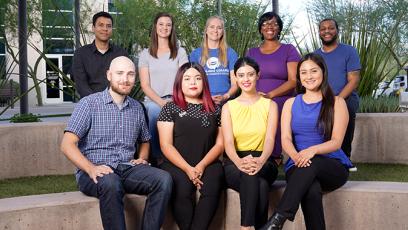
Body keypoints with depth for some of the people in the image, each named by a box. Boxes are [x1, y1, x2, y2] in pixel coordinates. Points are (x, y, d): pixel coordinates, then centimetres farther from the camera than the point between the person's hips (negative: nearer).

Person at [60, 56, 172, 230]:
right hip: (95, 172, -4)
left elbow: (144, 140, 30)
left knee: (163, 179, -23)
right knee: (111, 183, -39)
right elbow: (67, 144, -9)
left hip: (128, 169, 5)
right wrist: (91, 168, -23)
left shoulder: (137, 108, 15)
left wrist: (142, 158, 8)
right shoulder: (89, 104, -2)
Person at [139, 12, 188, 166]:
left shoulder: (180, 52, 16)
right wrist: (161, 102, -11)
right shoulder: (145, 54, 13)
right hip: (153, 101, 0)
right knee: (155, 111, -37)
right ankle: (157, 157, -21)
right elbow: (145, 85, 5)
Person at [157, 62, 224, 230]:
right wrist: (188, 169, -12)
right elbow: (166, 145, 1)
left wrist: (201, 166, -9)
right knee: (183, 188, -32)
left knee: (212, 186, -30)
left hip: (208, 164, 1)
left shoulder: (215, 109, 15)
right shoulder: (170, 109, 9)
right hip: (176, 165, -1)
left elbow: (220, 144, 9)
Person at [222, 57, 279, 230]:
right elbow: (228, 142, -4)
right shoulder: (228, 107, 11)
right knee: (255, 181, -36)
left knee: (253, 175, -37)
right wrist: (239, 161, -27)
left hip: (263, 162, 0)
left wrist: (261, 160, -28)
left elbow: (270, 139, -5)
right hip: (235, 162, 0)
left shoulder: (269, 105, 10)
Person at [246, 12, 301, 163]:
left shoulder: (288, 50, 8)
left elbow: (293, 81, -2)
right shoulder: (252, 52, 17)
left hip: (281, 106, -2)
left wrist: (270, 94, -14)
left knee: (276, 149, -8)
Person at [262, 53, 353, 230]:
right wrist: (296, 157, -22)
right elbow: (286, 140, 2)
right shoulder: (291, 103, 15)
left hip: (332, 167, -1)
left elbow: (336, 142, -3)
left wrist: (313, 150, -25)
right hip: (298, 166, 1)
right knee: (311, 192, -36)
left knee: (311, 164, -38)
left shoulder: (336, 103, 7)